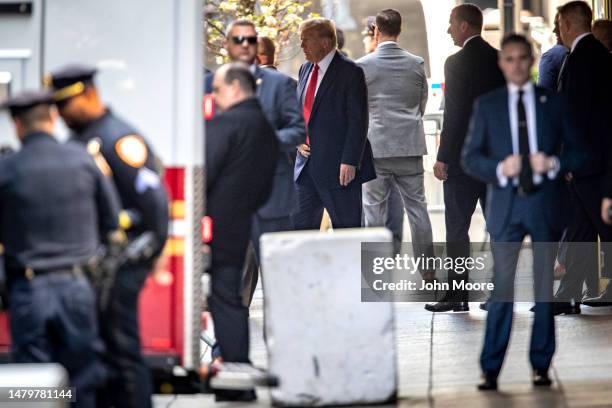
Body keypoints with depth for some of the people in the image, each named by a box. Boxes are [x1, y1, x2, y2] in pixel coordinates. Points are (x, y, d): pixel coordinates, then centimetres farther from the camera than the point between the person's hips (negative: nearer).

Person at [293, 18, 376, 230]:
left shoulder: (350, 72, -10)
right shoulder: (306, 69, 13)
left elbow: (358, 121, -14)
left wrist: (349, 162, -19)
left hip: (339, 166, -7)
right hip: (307, 164, 7)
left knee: (347, 227, 1)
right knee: (302, 223, 6)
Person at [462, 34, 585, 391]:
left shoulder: (555, 102, 7)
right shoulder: (487, 105, 7)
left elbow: (579, 150, 5)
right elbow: (469, 157, 4)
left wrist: (555, 164, -14)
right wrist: (498, 169, -14)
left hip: (547, 202, 1)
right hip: (506, 204, -1)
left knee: (545, 286, 5)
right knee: (502, 286, -4)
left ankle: (541, 365, 13)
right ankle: (491, 369, -3)